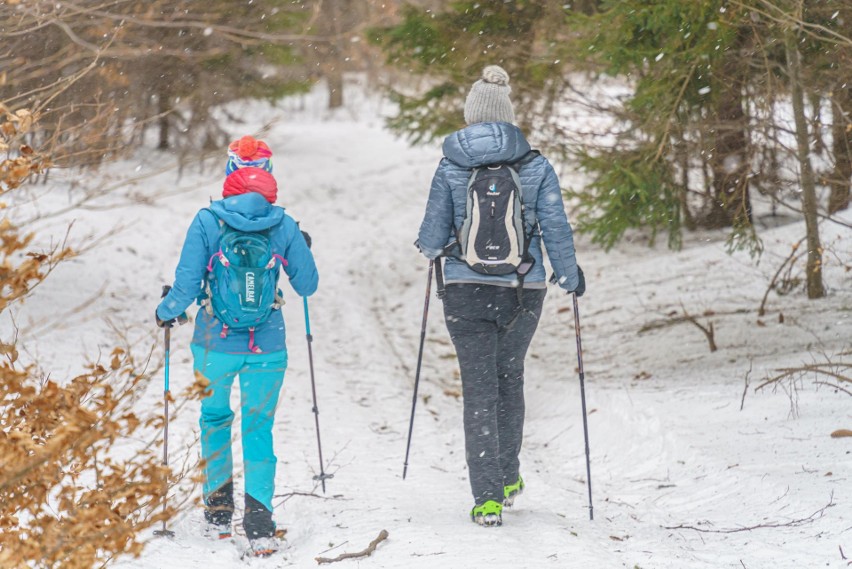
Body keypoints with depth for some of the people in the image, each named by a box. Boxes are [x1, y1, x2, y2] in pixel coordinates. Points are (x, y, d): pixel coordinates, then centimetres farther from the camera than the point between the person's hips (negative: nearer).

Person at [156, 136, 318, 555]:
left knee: (215, 420, 21)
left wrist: (166, 313, 10)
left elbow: (186, 285, -11)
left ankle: (218, 511, 24)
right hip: (267, 348, 0)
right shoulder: (283, 225, -5)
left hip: (215, 344, 0)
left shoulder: (208, 222, -10)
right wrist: (301, 253, 24)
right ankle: (259, 520, -6)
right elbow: (307, 286, 4)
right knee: (259, 429, 7)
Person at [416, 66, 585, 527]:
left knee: (479, 389, 4)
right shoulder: (536, 167, -5)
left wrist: (428, 246, 24)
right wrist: (570, 277, 15)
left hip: (466, 291, -1)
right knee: (509, 377, 24)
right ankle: (508, 478, 33)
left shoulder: (450, 169, -6)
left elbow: (434, 238, -1)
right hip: (524, 293, 2)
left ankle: (488, 498, -3)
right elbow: (556, 228, -2)